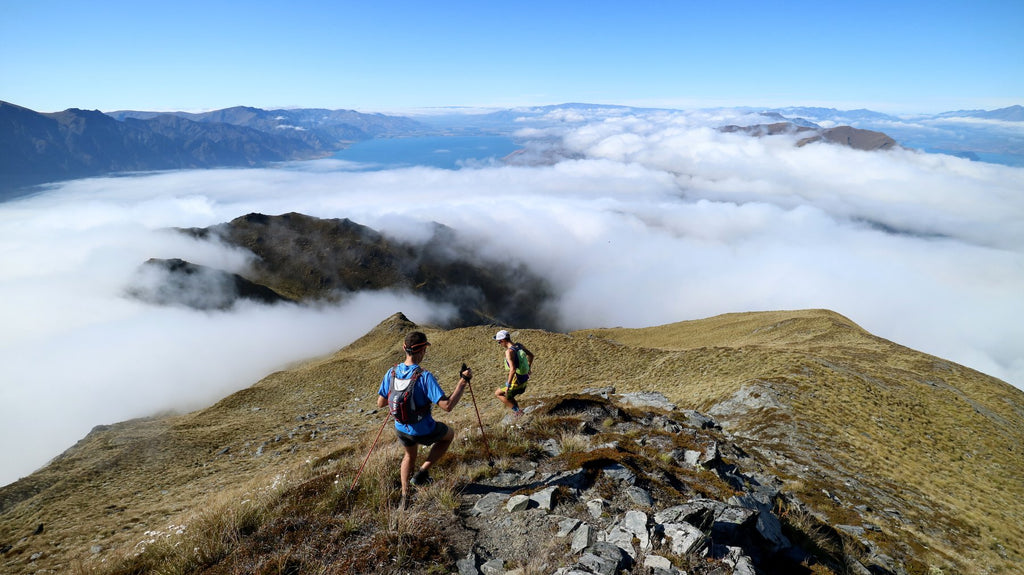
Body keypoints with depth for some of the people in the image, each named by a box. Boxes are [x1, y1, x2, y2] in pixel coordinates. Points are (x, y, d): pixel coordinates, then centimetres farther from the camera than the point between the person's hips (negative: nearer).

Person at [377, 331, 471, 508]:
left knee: (410, 455, 35)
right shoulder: (425, 376, -28)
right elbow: (447, 405, -32)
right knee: (449, 434, 26)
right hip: (423, 431, -5)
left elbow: (380, 403, -1)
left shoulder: (392, 372, -11)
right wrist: (463, 381, -24)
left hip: (401, 429, 5)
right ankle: (423, 471, 17)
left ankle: (404, 497, 35)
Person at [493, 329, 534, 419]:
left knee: (497, 393, 10)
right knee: (508, 397, 25)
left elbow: (513, 370, -30)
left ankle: (517, 411, 7)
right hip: (525, 380, 8)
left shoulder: (509, 351, -23)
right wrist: (528, 368, 33)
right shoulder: (519, 345, 2)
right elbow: (531, 355, 17)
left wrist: (508, 386, -23)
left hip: (517, 383, -8)